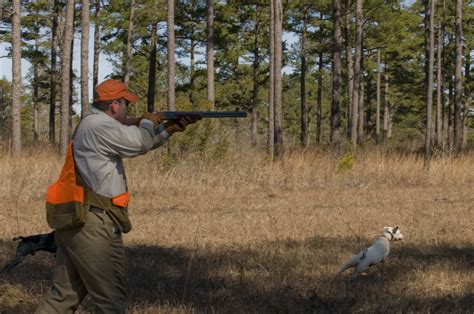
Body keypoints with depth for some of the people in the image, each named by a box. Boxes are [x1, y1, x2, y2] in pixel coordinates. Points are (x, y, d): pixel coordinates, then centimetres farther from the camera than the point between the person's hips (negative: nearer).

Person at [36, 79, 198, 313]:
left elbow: (135, 144, 24)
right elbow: (141, 142, -19)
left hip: (73, 224, 10)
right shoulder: (99, 125, -14)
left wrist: (169, 128, 18)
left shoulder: (92, 126, 19)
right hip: (93, 226, -10)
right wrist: (148, 122, 3)